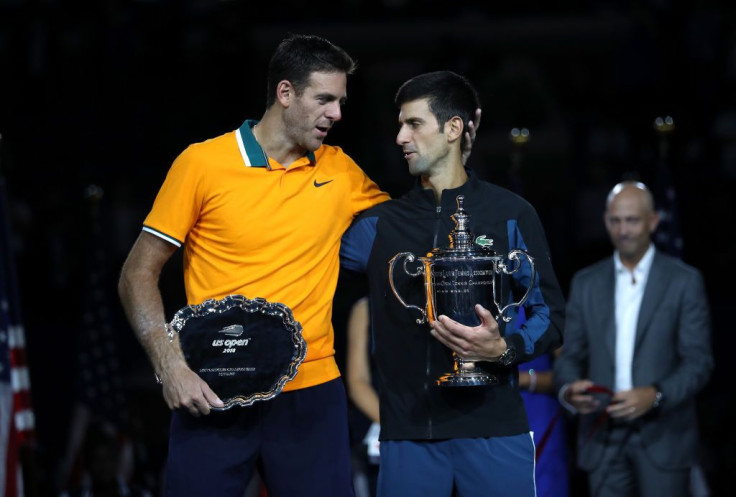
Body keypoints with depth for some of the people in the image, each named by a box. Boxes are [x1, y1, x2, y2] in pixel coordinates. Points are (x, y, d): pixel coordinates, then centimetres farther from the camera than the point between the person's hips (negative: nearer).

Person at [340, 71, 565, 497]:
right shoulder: (380, 224, 12)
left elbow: (551, 315, 2)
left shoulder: (510, 215, 4)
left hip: (494, 430, -2)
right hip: (407, 434, 3)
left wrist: (502, 349, -15)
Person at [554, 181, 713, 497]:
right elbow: (571, 354, 11)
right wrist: (569, 389, -12)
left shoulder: (684, 281, 0)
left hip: (663, 437, -3)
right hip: (602, 436, 3)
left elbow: (698, 361, -4)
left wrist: (655, 395, -21)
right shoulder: (585, 283, 11)